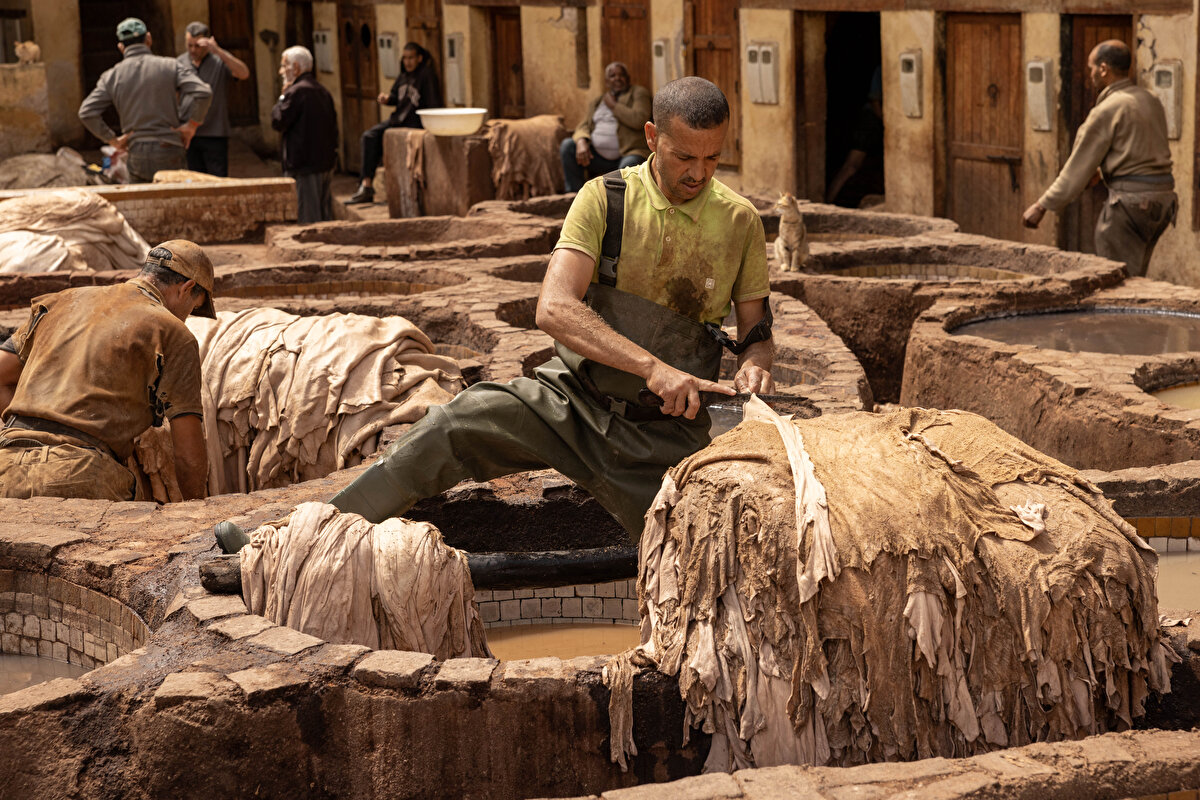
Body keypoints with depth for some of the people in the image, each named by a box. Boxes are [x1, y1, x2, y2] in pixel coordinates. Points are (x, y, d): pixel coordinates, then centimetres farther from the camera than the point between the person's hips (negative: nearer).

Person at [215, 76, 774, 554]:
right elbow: (554, 308, -21)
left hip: (665, 434, 1)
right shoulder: (606, 199, -8)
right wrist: (652, 365, -33)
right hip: (573, 399, -1)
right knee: (460, 422, -22)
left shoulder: (739, 222, -1)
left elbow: (757, 333, 9)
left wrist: (754, 364, -17)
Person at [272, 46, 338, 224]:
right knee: (325, 215, 12)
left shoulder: (296, 91, -14)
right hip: (326, 163, 9)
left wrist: (282, 96, -2)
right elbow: (333, 127, 18)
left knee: (308, 217, -7)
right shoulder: (323, 91, 14)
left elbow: (278, 122, -14)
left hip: (304, 165, -9)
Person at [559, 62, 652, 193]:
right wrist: (581, 142, -13)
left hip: (628, 153, -5)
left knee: (628, 166, -38)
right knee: (567, 145, -14)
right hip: (598, 156, 5)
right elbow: (583, 126, 11)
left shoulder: (639, 93, 8)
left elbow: (639, 120, -11)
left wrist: (613, 105, -1)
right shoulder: (597, 102, 23)